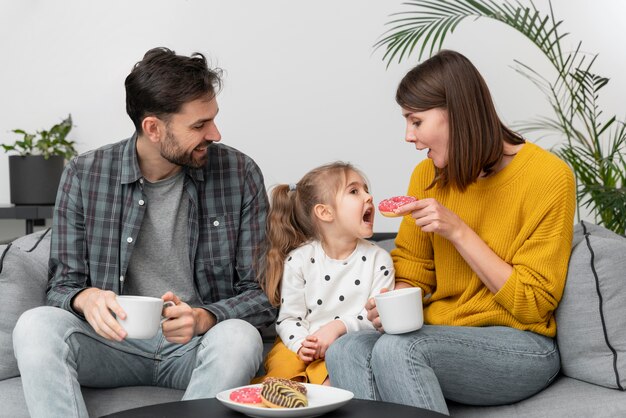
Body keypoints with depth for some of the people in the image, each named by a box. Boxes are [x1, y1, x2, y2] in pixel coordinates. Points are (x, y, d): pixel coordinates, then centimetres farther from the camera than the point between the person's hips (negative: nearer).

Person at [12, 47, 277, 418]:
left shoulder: (240, 174, -4)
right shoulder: (84, 176, -2)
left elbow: (261, 292, -3)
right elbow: (62, 285, 3)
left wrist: (202, 318, -24)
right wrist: (85, 298, -23)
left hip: (198, 344, -1)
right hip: (117, 342, 1)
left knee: (239, 336, -34)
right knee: (36, 326, -27)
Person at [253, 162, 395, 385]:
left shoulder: (378, 258, 0)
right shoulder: (298, 260, -1)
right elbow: (289, 317, 1)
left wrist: (338, 326, -21)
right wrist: (301, 344, -20)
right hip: (302, 345, 1)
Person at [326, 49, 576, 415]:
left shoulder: (548, 176, -10)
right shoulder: (427, 175, 6)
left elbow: (532, 304, -9)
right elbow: (412, 272, 11)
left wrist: (458, 231, -17)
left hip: (520, 347, -5)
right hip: (441, 335, 5)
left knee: (395, 349, -32)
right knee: (345, 351, -25)